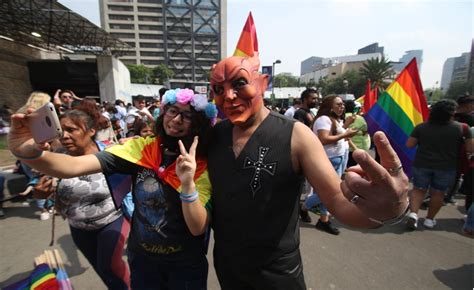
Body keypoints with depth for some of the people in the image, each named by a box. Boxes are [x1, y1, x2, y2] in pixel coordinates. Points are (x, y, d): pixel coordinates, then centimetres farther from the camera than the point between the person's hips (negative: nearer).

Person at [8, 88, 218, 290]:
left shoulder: (202, 167, -16)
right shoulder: (141, 148, -12)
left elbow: (198, 228, -20)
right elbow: (76, 166, -20)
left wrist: (188, 185, -35)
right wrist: (31, 154, -40)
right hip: (141, 256, 2)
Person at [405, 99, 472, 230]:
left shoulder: (421, 127, -6)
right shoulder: (460, 128, -6)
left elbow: (409, 144, -5)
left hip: (422, 164, 1)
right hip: (446, 166, 0)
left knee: (418, 189, 11)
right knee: (438, 193, 11)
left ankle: (413, 213, -6)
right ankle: (429, 219, 19)